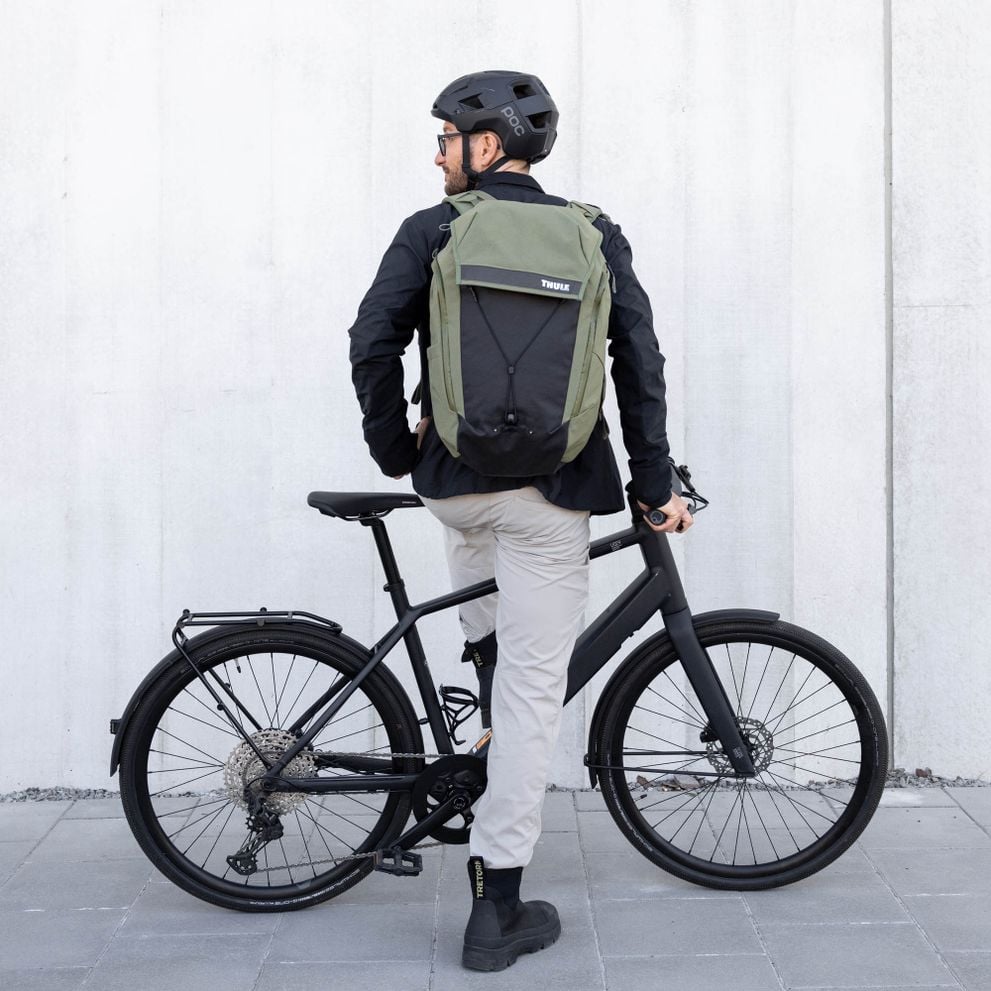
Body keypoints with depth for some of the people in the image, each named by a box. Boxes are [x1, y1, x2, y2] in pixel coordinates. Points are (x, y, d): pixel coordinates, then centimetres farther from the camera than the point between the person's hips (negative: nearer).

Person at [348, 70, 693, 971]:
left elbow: (373, 344, -7)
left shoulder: (432, 230, 1)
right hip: (554, 490, -1)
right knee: (534, 690, 3)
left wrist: (395, 451, 7)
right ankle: (499, 908, 7)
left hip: (454, 478, 1)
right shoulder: (596, 236, 5)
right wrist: (656, 484, 7)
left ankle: (493, 703, 37)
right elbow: (641, 363, 2)